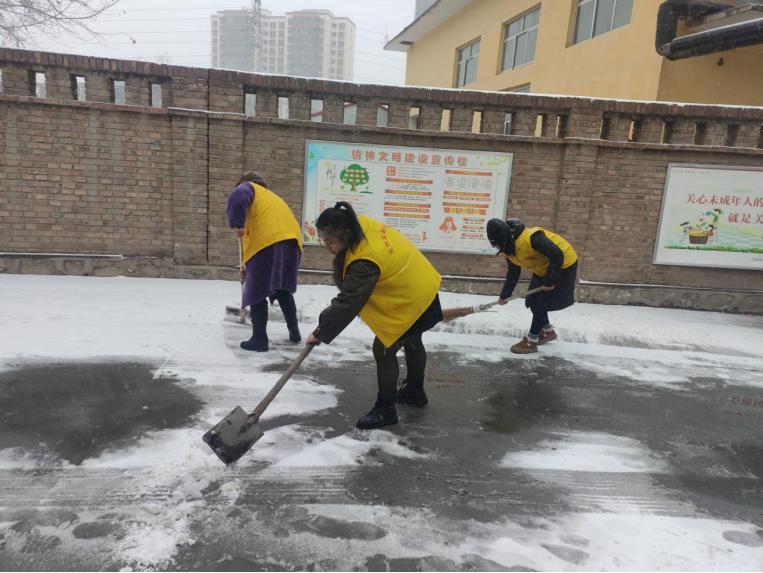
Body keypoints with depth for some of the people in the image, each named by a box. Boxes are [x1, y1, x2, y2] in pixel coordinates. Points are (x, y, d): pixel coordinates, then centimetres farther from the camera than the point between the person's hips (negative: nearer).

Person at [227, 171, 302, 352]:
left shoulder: (248, 187, 18)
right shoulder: (272, 196, 39)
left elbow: (237, 198, -10)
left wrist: (236, 224, -6)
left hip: (268, 240, -7)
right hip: (291, 239, 7)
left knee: (257, 291, 1)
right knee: (283, 289, 22)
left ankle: (259, 339, 1)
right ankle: (294, 332, 26)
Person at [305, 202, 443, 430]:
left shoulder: (365, 262, -38)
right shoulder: (360, 225, -12)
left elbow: (348, 303, -33)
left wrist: (321, 332, -24)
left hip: (412, 302, -10)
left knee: (384, 350, -8)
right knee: (411, 342, 26)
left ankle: (385, 410, 8)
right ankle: (415, 391, 48)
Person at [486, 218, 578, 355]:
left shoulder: (531, 238, -36)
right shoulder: (508, 248, -6)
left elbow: (557, 255, -31)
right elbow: (513, 273, 7)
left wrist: (550, 280, -26)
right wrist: (505, 295, 4)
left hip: (563, 265, -9)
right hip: (543, 269, 9)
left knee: (542, 303, -8)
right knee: (533, 301, 10)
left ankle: (531, 341, 3)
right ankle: (548, 331, 31)